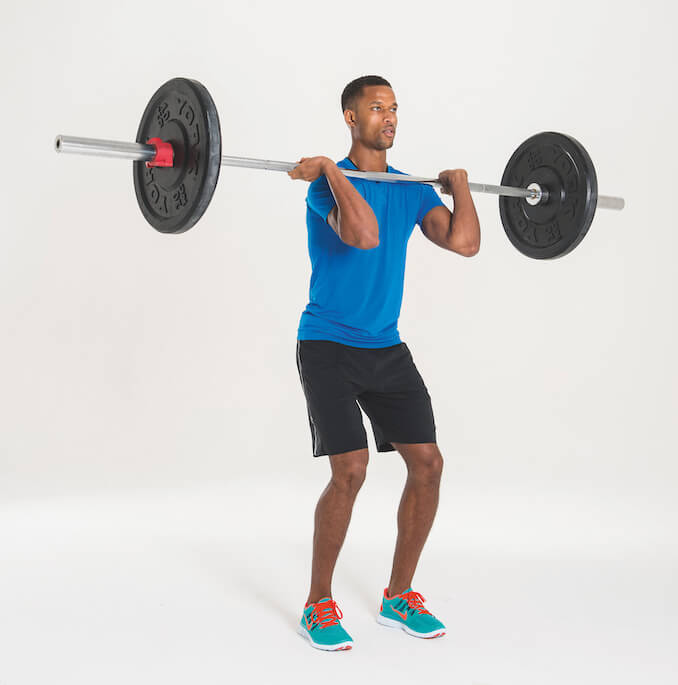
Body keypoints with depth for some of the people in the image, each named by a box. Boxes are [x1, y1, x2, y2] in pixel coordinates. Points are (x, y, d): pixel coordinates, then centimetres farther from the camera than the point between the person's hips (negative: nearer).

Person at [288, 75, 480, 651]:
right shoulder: (328, 184, -11)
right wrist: (330, 170, -25)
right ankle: (319, 605, 2)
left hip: (387, 349, 6)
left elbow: (464, 243, -6)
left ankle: (399, 597, 16)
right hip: (328, 347, -6)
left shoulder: (412, 189, 9)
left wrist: (460, 187, 4)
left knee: (427, 463, -1)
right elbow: (365, 235, -33)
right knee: (350, 468, -17)